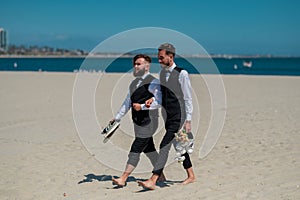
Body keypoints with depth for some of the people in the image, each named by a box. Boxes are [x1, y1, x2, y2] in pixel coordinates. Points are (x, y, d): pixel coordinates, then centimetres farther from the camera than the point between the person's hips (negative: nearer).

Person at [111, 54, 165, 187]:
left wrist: (142, 106, -20)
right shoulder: (134, 83, 14)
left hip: (148, 122, -9)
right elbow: (127, 102, 19)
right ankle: (160, 175, 29)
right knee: (149, 149, 16)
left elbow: (160, 101, -19)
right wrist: (117, 117, 16)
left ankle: (123, 179, -8)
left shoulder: (153, 82, -11)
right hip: (138, 122, 9)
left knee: (136, 150, -9)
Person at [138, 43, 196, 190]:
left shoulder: (182, 74, -11)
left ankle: (153, 180, -18)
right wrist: (152, 99, -3)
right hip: (168, 117, 8)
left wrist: (188, 121, -12)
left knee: (165, 146, -15)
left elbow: (188, 99, -10)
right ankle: (191, 176, 31)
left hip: (178, 117, -8)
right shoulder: (162, 73, 11)